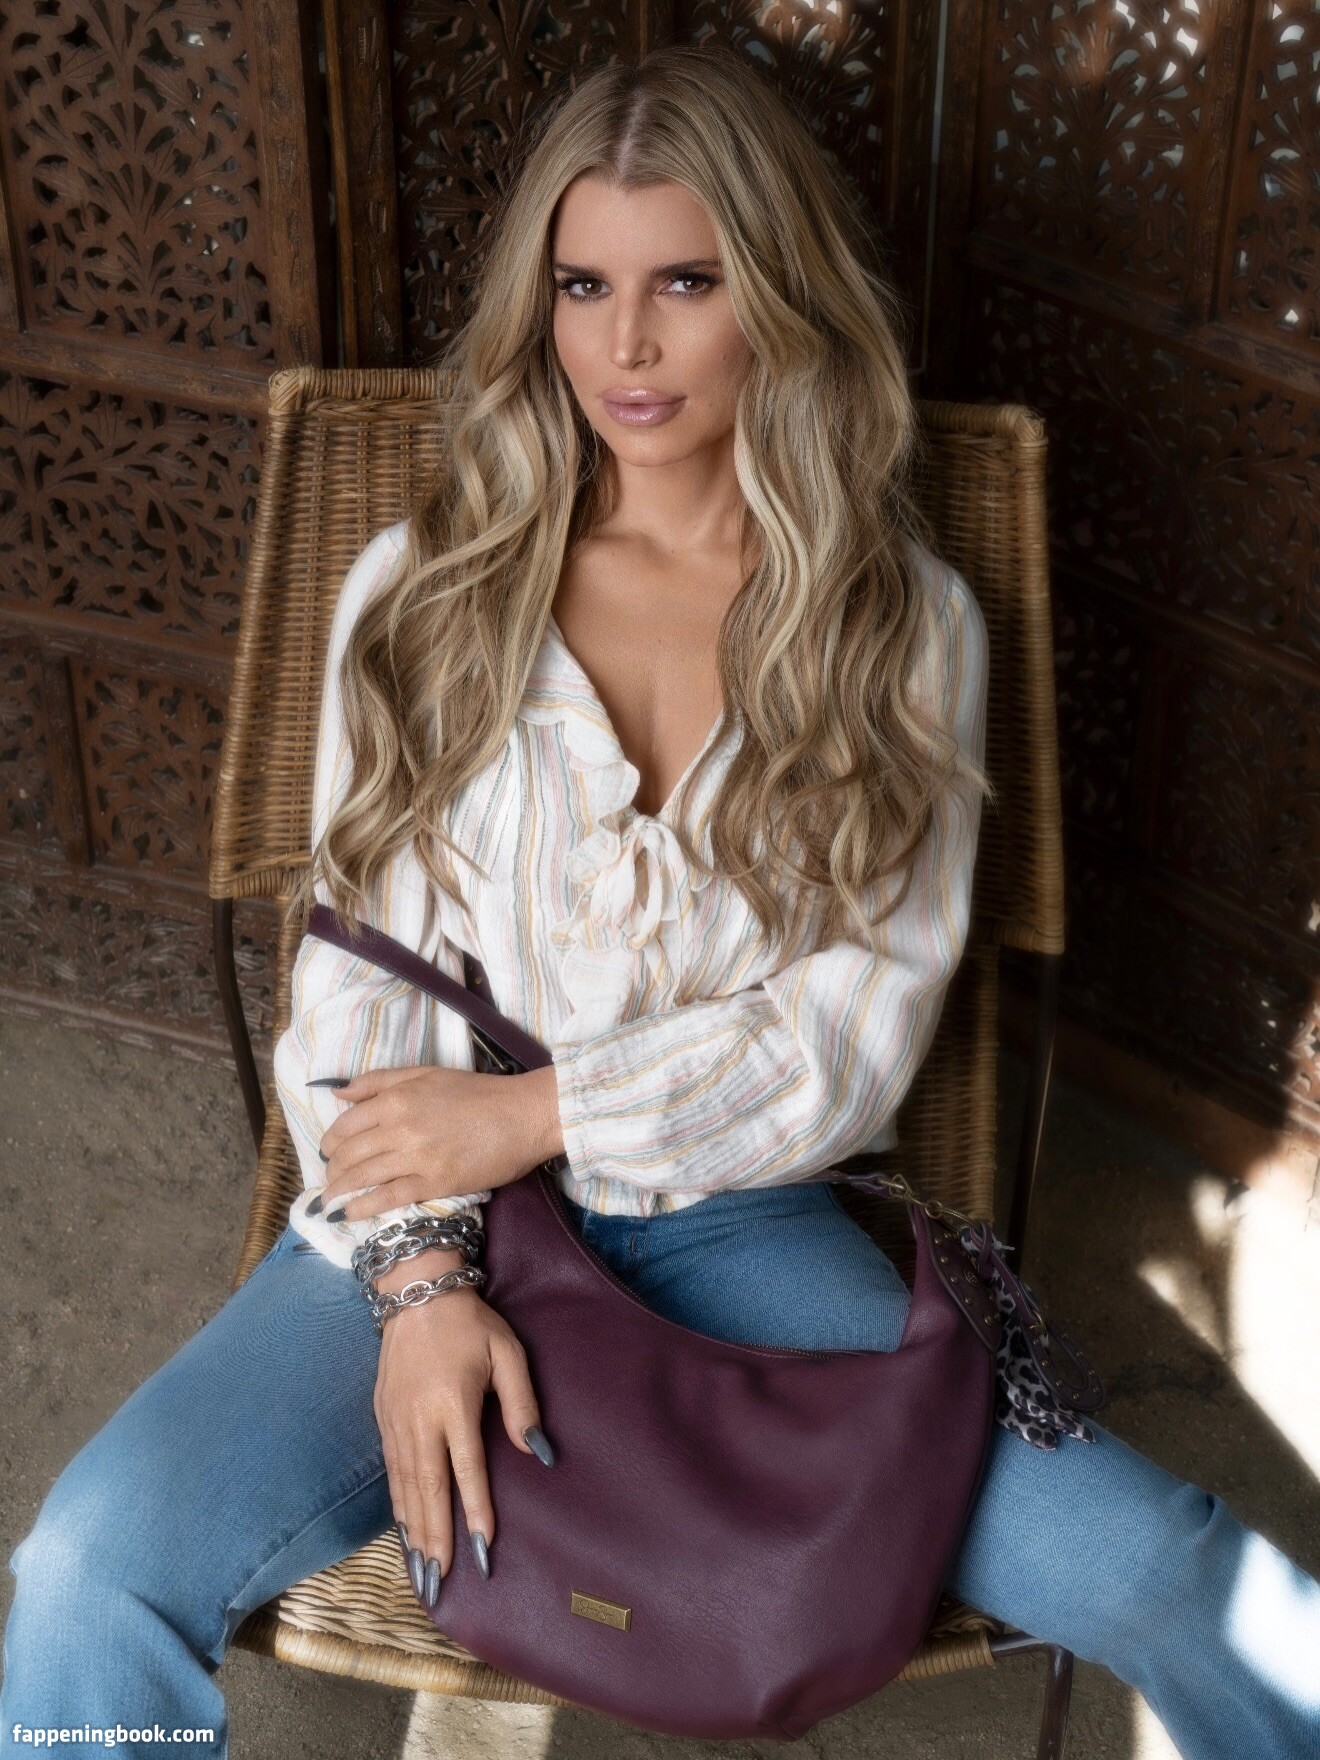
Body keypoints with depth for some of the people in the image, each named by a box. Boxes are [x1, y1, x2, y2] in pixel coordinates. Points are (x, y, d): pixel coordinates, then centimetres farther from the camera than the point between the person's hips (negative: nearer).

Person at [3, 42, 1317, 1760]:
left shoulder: (906, 623, 4)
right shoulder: (423, 589, 5)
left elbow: (859, 1029, -2)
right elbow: (353, 972, 0)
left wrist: (535, 1111, -12)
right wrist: (419, 1275, -14)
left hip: (742, 1220, 0)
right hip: (435, 1213, 1)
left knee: (1173, 1582, -20)